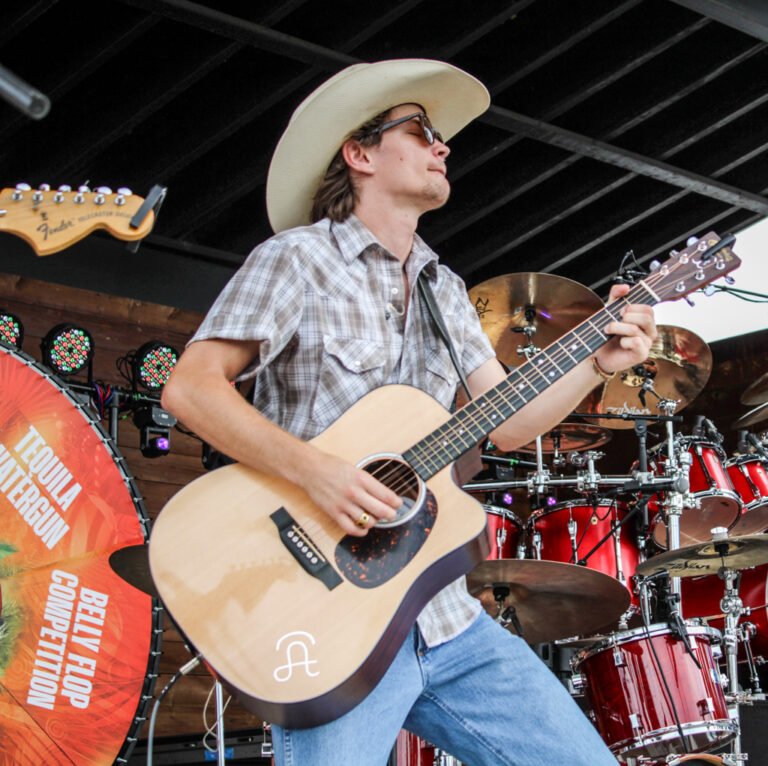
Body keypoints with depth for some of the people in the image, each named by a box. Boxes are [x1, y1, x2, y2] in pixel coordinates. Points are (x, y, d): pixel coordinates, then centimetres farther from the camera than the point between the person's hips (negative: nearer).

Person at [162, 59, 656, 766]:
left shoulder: (443, 290, 19)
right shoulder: (298, 259, -3)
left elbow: (508, 423, 17)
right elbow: (189, 388, -12)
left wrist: (598, 363, 1)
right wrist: (315, 470, -23)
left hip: (445, 618, 7)